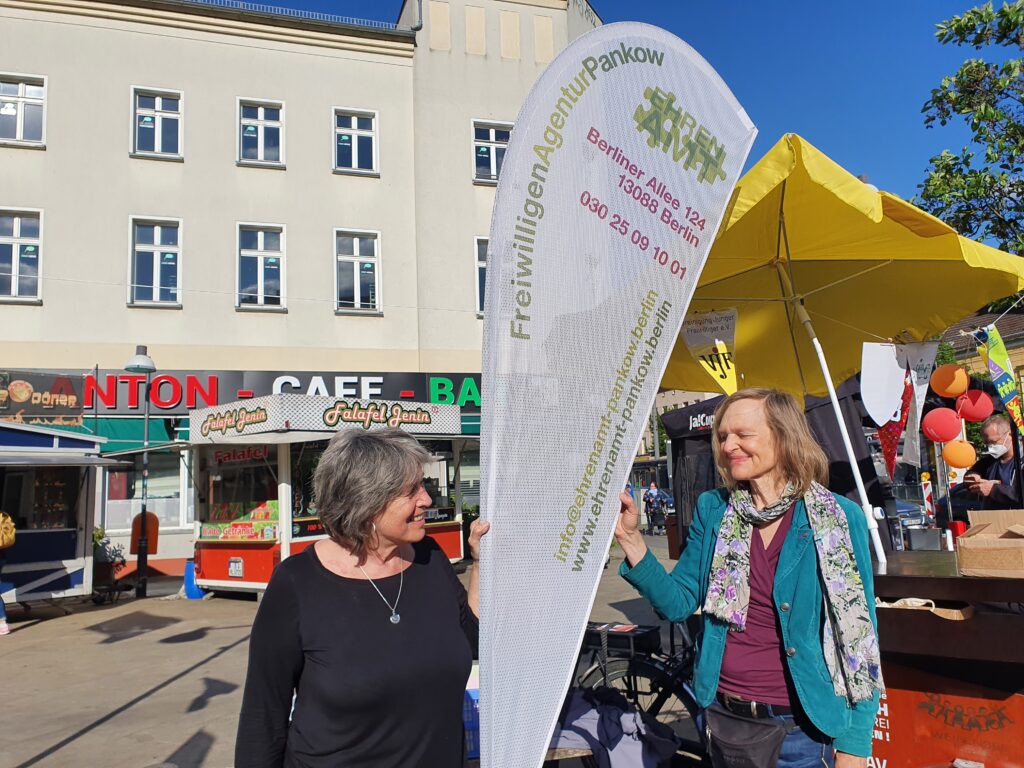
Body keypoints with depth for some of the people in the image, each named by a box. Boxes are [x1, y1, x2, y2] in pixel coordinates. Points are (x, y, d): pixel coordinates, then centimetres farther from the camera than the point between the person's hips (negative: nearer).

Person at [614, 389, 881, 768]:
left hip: (801, 725, -3)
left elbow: (858, 633, -7)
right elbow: (678, 603, -1)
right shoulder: (713, 510, -1)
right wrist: (631, 539, -14)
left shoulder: (840, 518, -9)